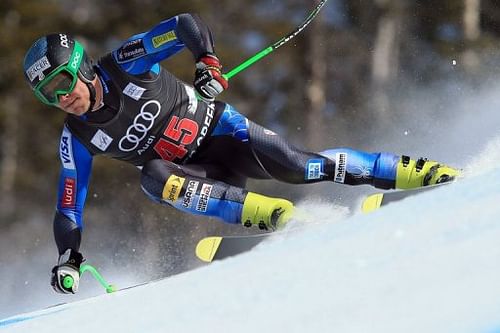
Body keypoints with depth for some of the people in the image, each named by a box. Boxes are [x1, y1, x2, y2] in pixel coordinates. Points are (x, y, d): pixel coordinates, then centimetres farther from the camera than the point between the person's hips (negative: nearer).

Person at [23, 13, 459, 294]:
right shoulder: (77, 139, -9)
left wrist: (207, 62, -28)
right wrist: (68, 260, -15)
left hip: (219, 131, -2)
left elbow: (186, 25, -12)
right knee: (153, 178, -31)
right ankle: (271, 214, -33)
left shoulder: (124, 65, -17)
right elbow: (69, 206, -3)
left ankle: (412, 171, -5)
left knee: (300, 167, -20)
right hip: (195, 174, 2)